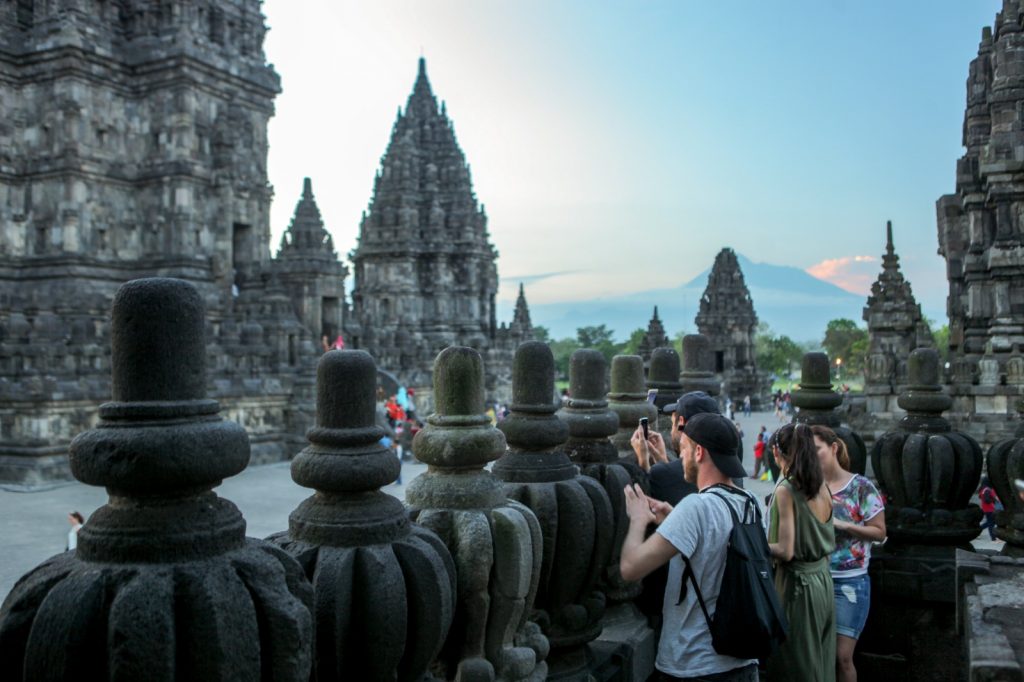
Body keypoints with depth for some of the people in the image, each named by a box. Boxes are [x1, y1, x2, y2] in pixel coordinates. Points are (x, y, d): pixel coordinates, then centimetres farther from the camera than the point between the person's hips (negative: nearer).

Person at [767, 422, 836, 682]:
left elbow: (785, 551, -21)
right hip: (823, 581, 7)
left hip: (798, 584, -7)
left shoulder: (785, 491, -17)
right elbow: (828, 542, 13)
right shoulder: (822, 487, 3)